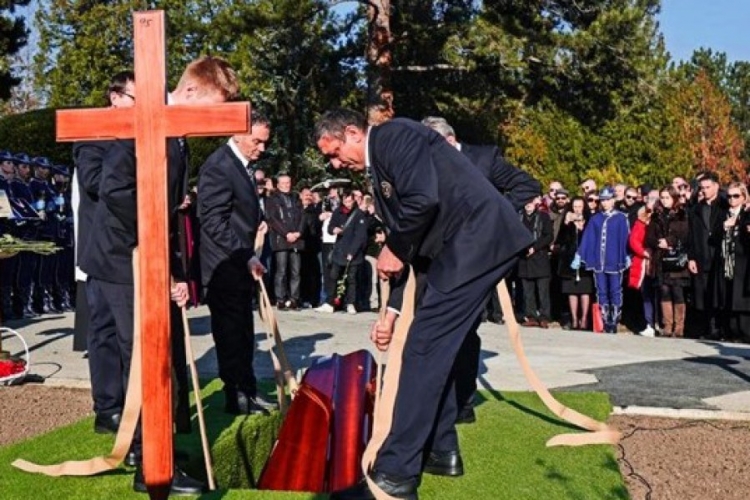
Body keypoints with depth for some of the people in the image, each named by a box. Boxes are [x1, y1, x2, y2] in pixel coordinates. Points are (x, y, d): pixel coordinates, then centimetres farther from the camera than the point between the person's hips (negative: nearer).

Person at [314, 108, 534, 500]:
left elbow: (424, 200, -24)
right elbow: (408, 246, 22)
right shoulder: (380, 169, 21)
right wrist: (392, 311, 19)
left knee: (422, 350, -10)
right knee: (435, 349, 16)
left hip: (477, 241, -10)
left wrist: (394, 251, -8)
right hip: (463, 247, 10)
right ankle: (441, 450, 28)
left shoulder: (394, 135, -7)